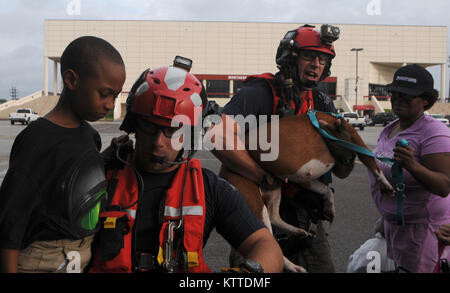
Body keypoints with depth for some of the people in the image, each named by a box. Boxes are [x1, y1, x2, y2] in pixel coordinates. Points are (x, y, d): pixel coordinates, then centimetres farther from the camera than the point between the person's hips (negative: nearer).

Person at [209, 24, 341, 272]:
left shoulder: (323, 105, 7)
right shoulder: (260, 93, -15)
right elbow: (219, 138, -32)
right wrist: (266, 179, -30)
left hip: (305, 219, 6)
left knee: (323, 267, 9)